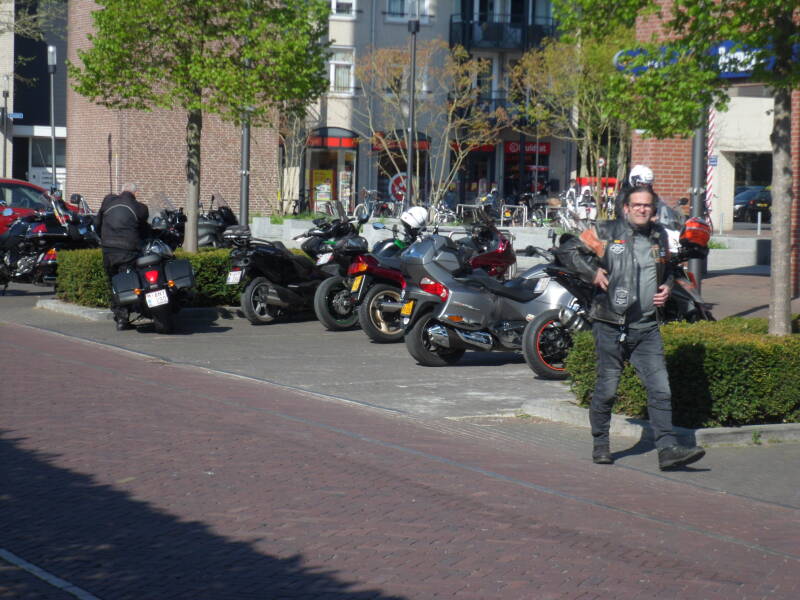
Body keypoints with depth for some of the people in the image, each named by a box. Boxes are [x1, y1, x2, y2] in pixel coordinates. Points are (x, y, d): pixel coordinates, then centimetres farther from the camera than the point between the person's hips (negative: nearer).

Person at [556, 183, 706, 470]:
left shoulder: (659, 236, 12)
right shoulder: (606, 232, -3)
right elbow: (568, 250, 2)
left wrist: (667, 286, 10)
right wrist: (592, 272, -10)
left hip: (647, 328, 4)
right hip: (611, 325, -4)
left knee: (660, 388, -5)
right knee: (607, 389, 4)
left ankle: (668, 449, -6)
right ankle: (600, 444, 21)